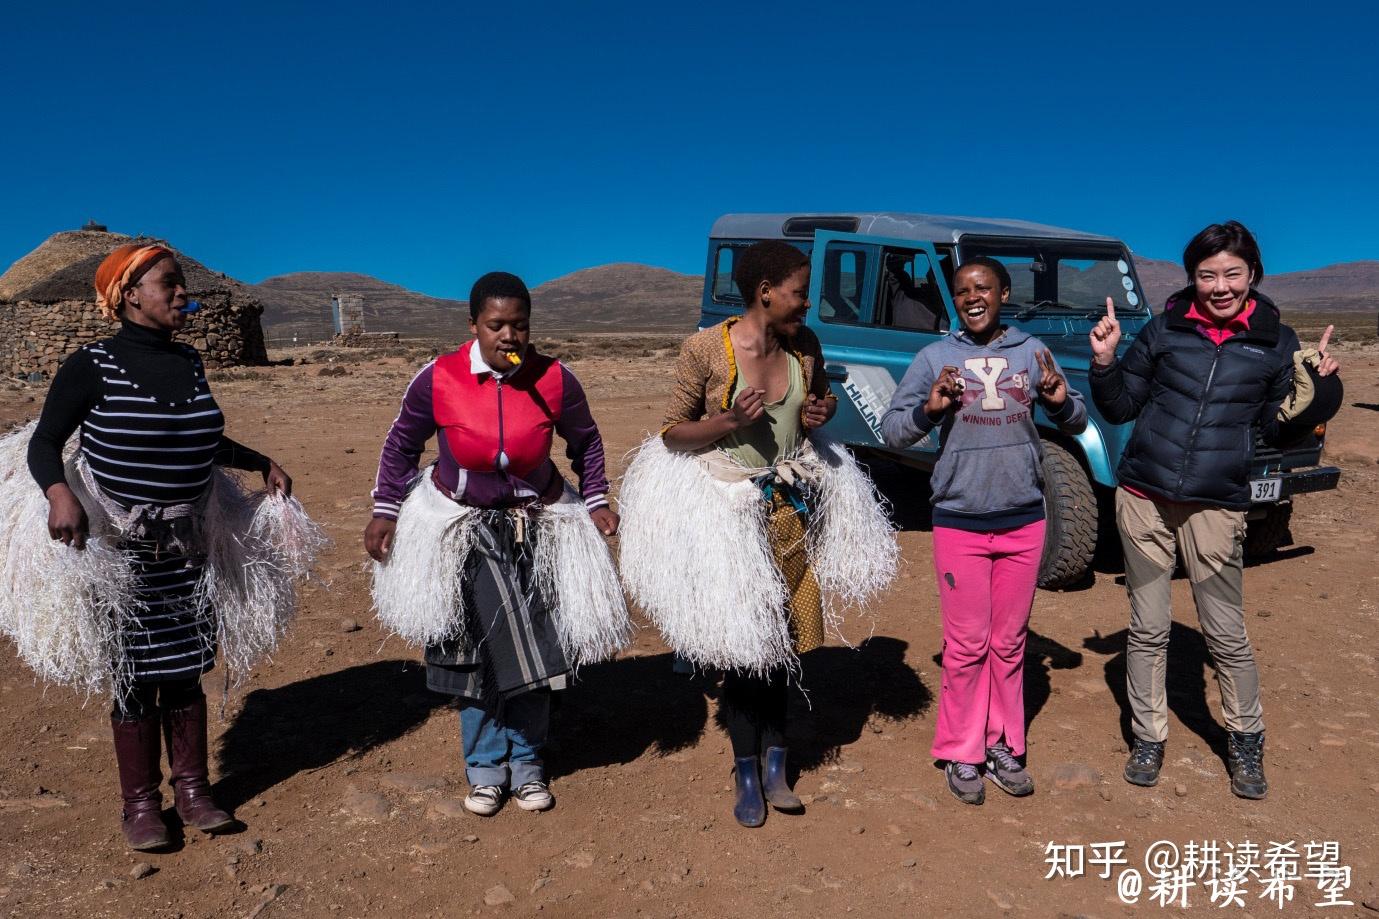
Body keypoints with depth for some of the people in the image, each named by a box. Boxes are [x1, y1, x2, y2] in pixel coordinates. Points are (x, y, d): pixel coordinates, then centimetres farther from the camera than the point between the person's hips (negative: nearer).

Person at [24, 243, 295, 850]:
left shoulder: (188, 362, 6)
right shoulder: (93, 365, -11)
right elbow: (44, 442, -12)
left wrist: (261, 463, 20)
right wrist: (59, 493, -30)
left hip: (185, 543, 5)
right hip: (118, 547, -5)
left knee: (184, 666, 11)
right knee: (135, 671, 4)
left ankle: (191, 789, 25)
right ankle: (140, 804, 19)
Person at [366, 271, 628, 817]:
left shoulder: (556, 381, -13)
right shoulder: (438, 379, -15)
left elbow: (585, 441, 6)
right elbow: (401, 445, 1)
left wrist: (596, 501, 1)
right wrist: (384, 511, -1)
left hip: (536, 527, 1)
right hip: (461, 527, 0)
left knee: (534, 648, 6)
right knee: (472, 649, 7)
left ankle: (527, 763, 25)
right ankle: (485, 767, 24)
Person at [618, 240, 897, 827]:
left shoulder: (804, 345, -3)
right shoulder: (706, 349, -15)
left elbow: (822, 397, 17)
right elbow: (672, 433, -10)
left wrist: (821, 414, -6)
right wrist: (729, 420, -26)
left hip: (791, 505, 4)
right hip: (728, 509, -4)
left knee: (781, 635, 12)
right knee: (741, 641, 6)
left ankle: (774, 761, 30)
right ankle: (747, 773, 23)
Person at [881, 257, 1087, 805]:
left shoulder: (1031, 352, 4)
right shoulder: (934, 358, -1)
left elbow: (1076, 425, 11)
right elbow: (891, 431, -2)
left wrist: (1061, 401, -11)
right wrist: (927, 409, -22)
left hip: (1024, 521, 2)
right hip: (959, 523, -2)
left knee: (1010, 643, 13)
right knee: (966, 646, 5)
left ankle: (1003, 748, 26)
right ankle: (960, 754, 18)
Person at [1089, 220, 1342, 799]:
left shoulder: (1276, 342, 1)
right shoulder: (1166, 329, 1)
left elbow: (1277, 430, 7)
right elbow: (1120, 409, 5)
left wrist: (1317, 390, -9)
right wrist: (1105, 363, -11)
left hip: (1215, 507, -1)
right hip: (1145, 496, 1)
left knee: (1226, 635, 8)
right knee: (1147, 630, 11)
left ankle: (1246, 743, 30)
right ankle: (1148, 739, 27)